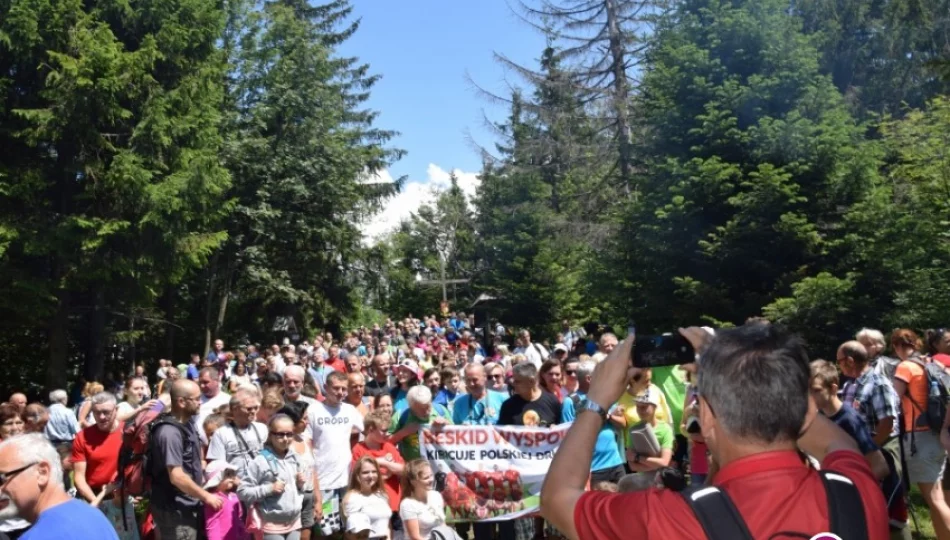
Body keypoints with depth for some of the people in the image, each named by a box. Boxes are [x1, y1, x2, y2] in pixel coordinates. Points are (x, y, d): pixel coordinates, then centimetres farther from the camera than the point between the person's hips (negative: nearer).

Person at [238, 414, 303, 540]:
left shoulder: (294, 459, 7)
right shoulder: (260, 462, -13)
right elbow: (242, 491, -14)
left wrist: (300, 484, -1)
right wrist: (269, 489, -21)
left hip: (294, 522, 6)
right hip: (272, 525, -6)